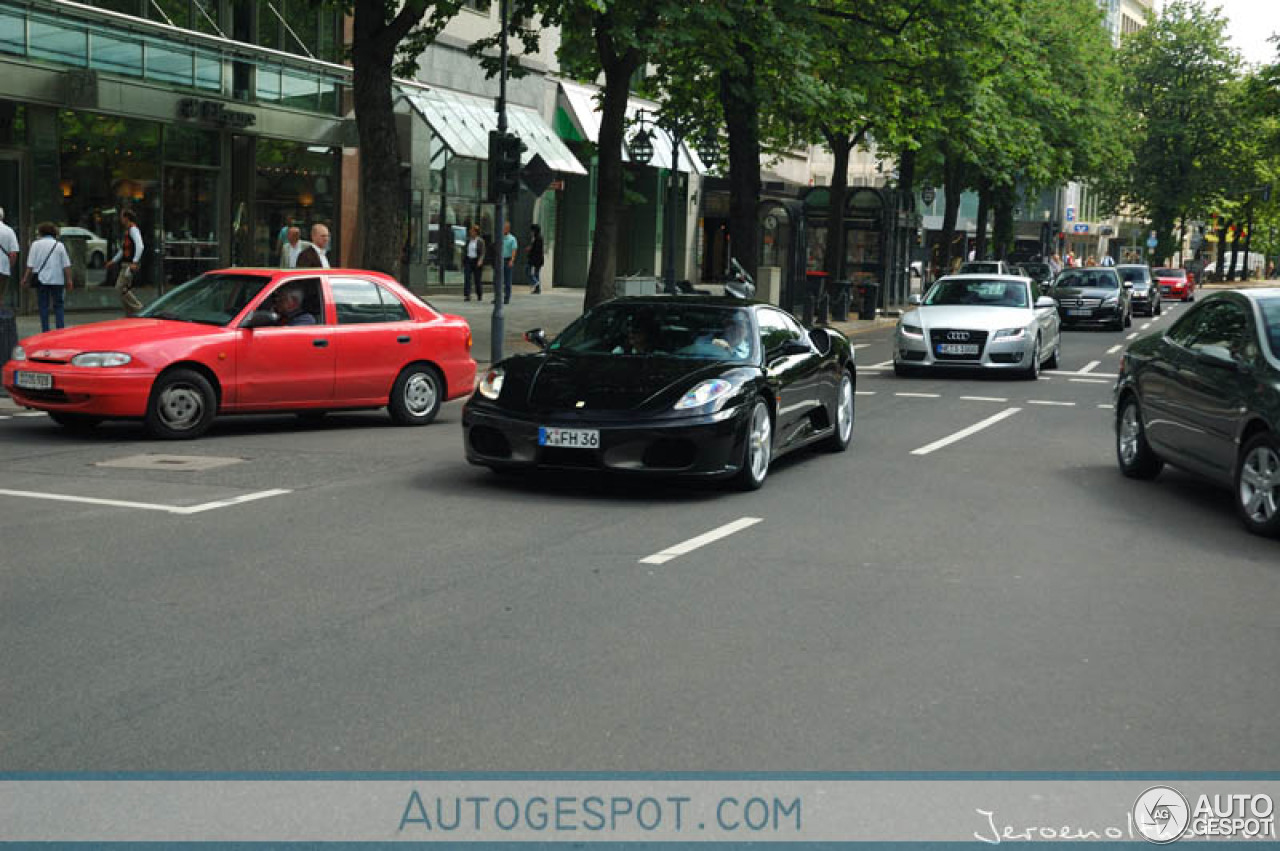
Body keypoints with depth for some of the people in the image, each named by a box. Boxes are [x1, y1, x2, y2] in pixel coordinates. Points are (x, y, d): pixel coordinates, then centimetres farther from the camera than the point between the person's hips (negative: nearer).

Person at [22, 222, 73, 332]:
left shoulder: (36, 244, 0)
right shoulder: (59, 245, 4)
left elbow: (31, 265, -4)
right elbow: (66, 265, 0)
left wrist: (26, 279, 1)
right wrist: (68, 281, 4)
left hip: (41, 280, -1)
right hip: (57, 280, 1)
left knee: (43, 306, 4)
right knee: (58, 306, 7)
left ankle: (45, 331, 2)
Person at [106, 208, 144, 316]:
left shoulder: (133, 229, -11)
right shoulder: (128, 230, 21)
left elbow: (140, 246, -25)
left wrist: (135, 262, -31)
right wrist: (113, 261, 32)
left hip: (130, 265, -10)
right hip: (126, 264, 10)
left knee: (121, 288, -14)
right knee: (120, 289, 10)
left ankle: (139, 309, -10)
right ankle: (130, 314, 13)